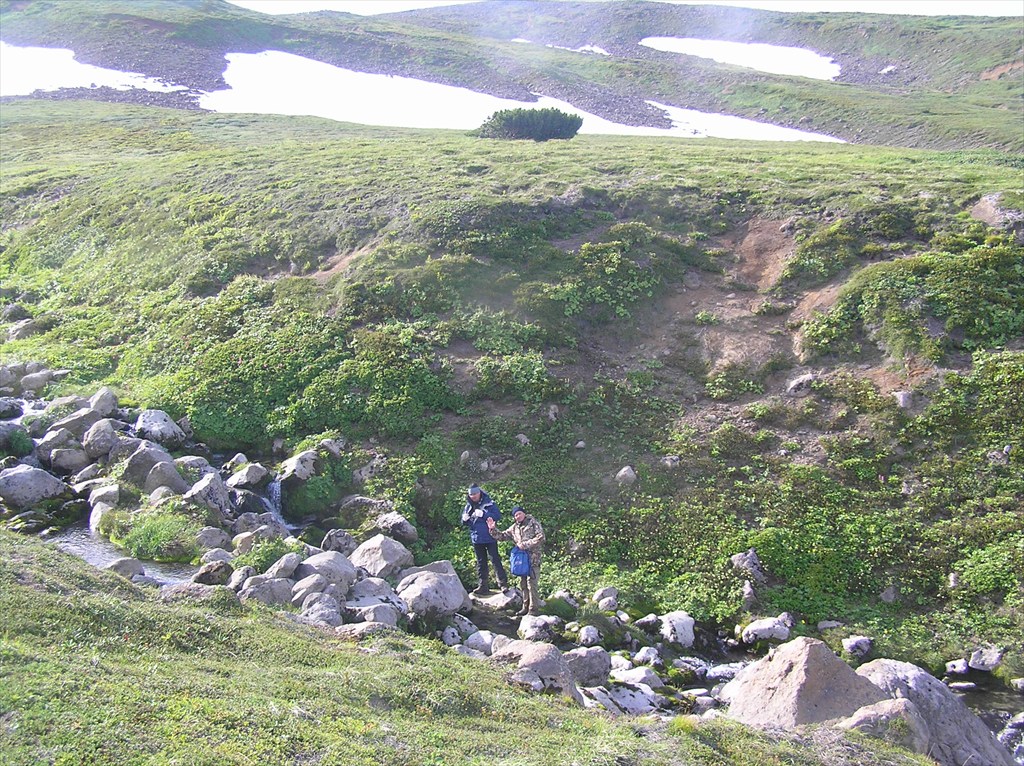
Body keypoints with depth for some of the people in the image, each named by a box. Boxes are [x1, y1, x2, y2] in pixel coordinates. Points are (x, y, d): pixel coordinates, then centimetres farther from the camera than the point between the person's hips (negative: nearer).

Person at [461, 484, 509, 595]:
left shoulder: (489, 503, -6)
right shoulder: (468, 506, 8)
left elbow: (498, 516, -15)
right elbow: (465, 523, 15)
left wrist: (483, 514, -23)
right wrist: (465, 520, -9)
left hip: (490, 538, -5)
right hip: (476, 539, 5)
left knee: (495, 560, -8)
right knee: (480, 563, 11)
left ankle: (503, 583, -6)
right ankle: (482, 586, 16)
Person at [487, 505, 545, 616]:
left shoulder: (533, 523, -2)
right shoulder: (514, 528, 15)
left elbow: (541, 537, -11)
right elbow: (501, 536, 19)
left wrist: (525, 544, -13)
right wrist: (493, 529, 2)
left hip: (533, 558, -7)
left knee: (531, 583, -11)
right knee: (523, 583, 10)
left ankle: (534, 609, -6)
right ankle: (526, 607, 19)